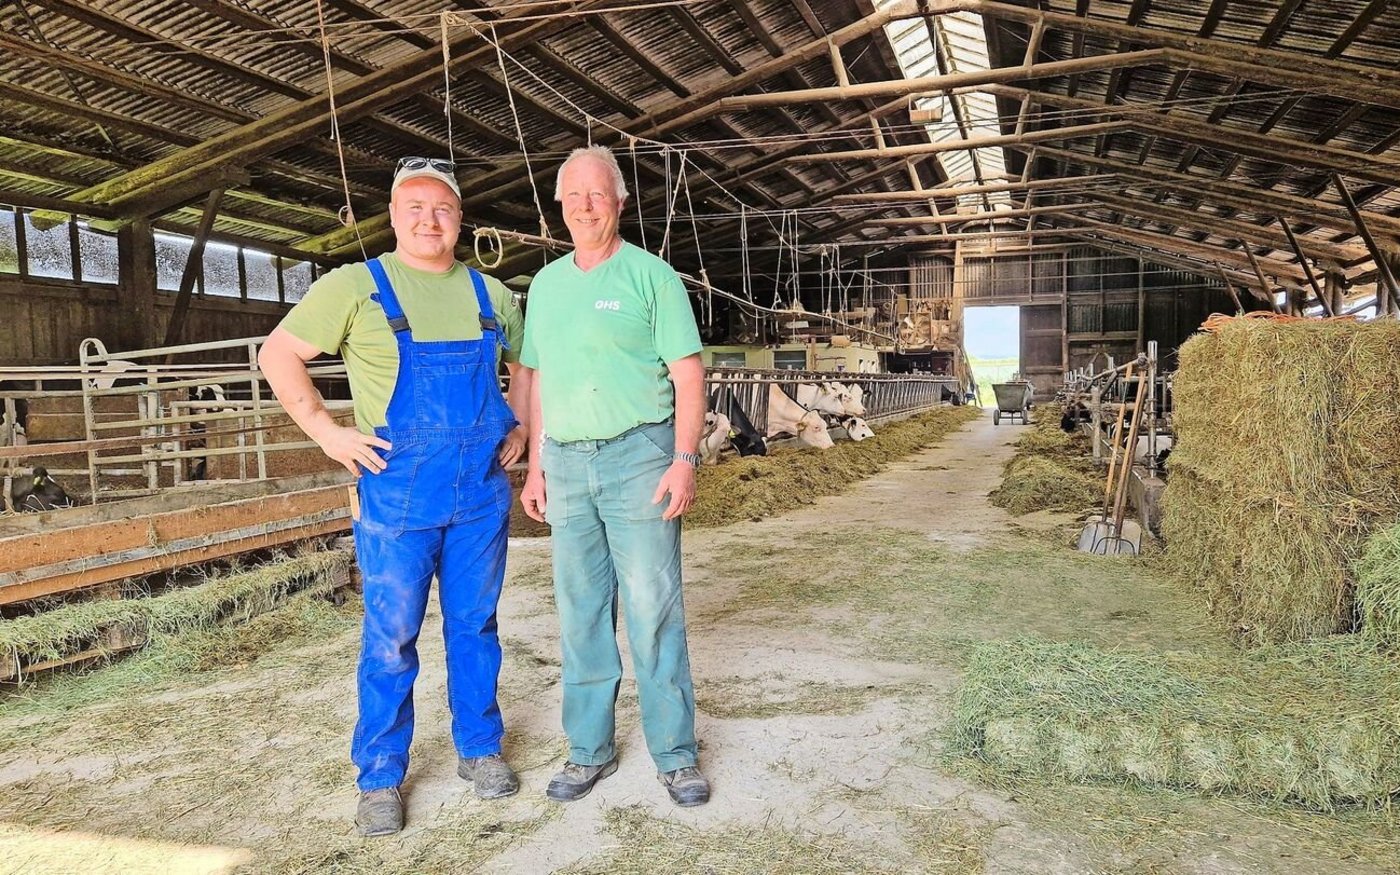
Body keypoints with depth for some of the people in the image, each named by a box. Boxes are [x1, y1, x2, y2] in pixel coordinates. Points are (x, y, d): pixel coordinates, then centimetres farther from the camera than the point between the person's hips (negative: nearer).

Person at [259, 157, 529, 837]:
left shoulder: (489, 293, 9)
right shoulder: (358, 286, -2)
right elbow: (278, 355, -1)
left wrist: (519, 428, 11)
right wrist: (328, 433, -7)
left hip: (483, 492, 4)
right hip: (398, 493, -3)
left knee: (475, 625, 13)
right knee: (391, 638, 4)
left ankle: (479, 748, 29)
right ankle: (379, 778, 20)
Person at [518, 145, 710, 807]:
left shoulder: (650, 276, -2)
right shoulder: (546, 284, 14)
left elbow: (688, 374, -6)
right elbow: (537, 380, 16)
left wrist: (684, 461, -15)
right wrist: (536, 467, 11)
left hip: (638, 457, -5)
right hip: (566, 462, 5)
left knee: (654, 610, -1)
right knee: (580, 612, 10)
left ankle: (674, 754, 13)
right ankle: (590, 750, 23)